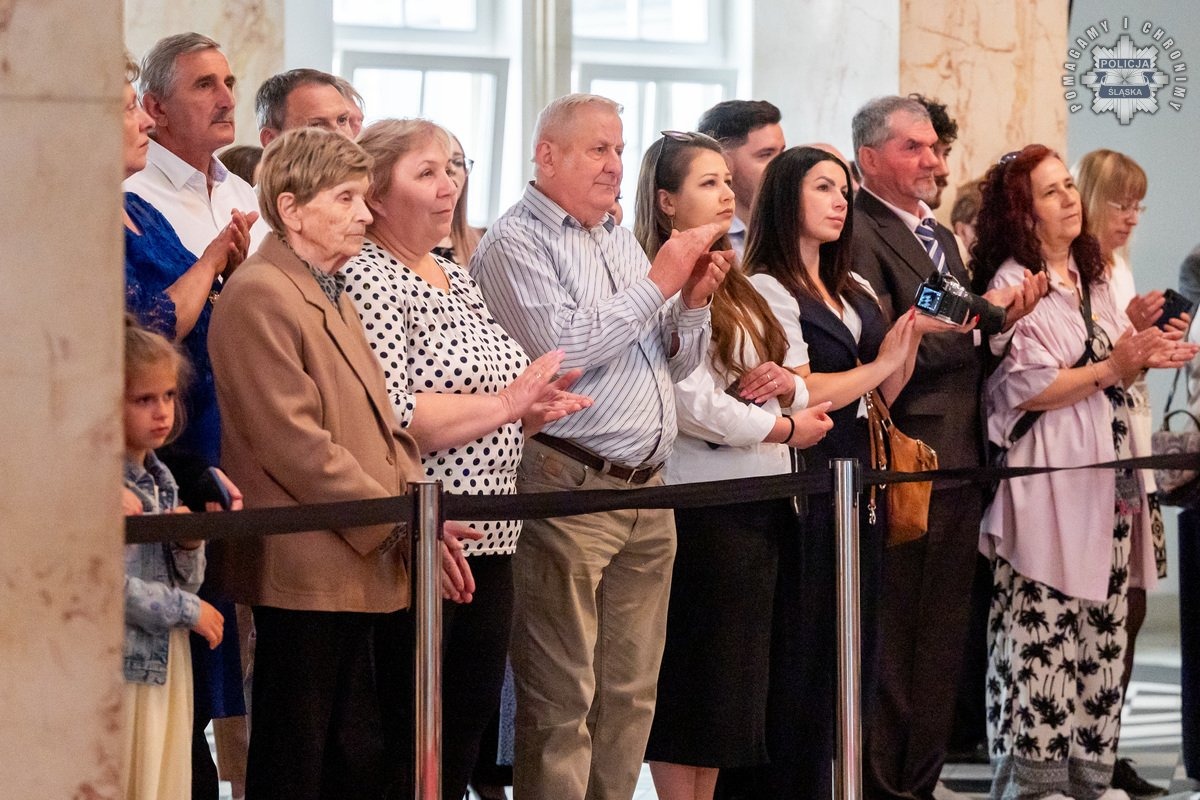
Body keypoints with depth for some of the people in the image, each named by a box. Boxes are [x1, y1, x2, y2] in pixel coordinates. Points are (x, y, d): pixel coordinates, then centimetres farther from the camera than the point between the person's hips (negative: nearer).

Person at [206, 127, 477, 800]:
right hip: (307, 573, -10)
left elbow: (382, 426, 20)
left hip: (365, 565, 10)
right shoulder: (260, 296, -12)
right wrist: (400, 524, -14)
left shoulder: (335, 295, 20)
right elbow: (296, 445, -18)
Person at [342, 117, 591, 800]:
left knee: (468, 727, 11)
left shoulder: (458, 277, 17)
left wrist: (529, 409, 7)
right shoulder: (369, 278, -10)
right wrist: (503, 405, -15)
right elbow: (387, 417, -22)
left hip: (489, 540, 9)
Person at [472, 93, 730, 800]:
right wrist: (658, 284, -13)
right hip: (568, 488, -8)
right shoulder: (515, 244, -5)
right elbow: (561, 349, -18)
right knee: (562, 701, -5)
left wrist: (694, 302, 1)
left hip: (648, 490, 8)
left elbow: (676, 364, 21)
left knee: (631, 694, 9)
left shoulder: (623, 242, 18)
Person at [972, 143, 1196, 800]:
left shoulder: (1089, 277, 16)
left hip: (1105, 474, 8)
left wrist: (1146, 354, 3)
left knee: (1101, 627, 9)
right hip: (1048, 479, -8)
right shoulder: (1013, 285, -8)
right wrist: (1110, 369, -16)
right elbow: (1021, 388, -16)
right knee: (1044, 627, -7)